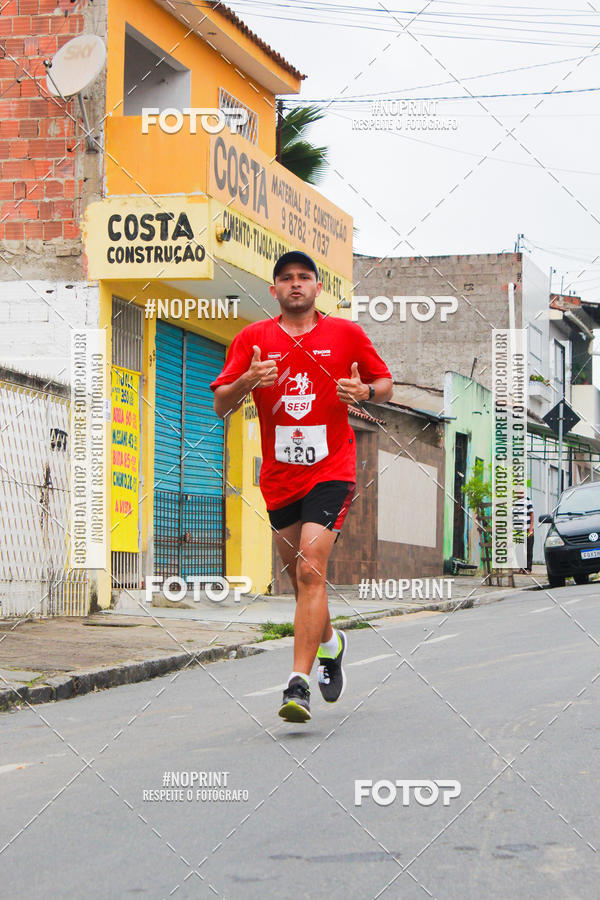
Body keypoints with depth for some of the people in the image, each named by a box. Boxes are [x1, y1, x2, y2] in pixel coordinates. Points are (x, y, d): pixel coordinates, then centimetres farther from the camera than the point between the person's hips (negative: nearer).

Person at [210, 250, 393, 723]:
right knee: (300, 577, 14)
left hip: (331, 470, -3)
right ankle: (330, 644, 43)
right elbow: (221, 406, 2)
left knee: (311, 569, -18)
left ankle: (299, 683, -21)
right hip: (279, 476, 3)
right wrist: (247, 381, -19)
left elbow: (385, 383, 12)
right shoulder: (253, 339, 4)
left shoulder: (346, 334, 1)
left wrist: (364, 391, -11)